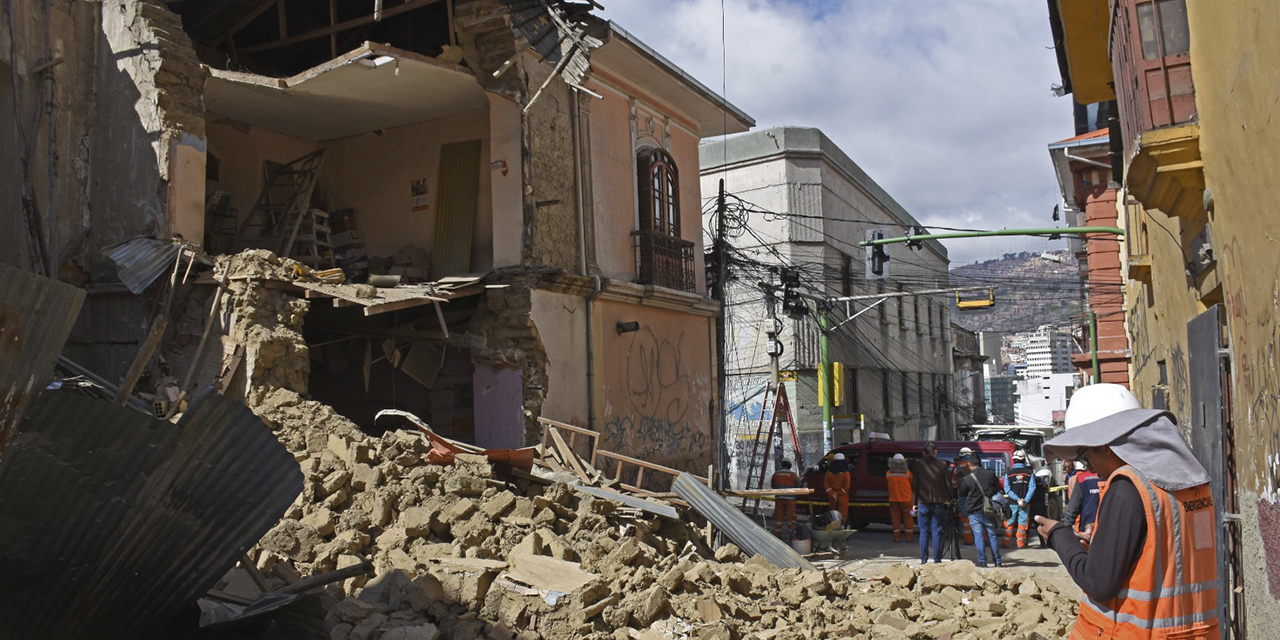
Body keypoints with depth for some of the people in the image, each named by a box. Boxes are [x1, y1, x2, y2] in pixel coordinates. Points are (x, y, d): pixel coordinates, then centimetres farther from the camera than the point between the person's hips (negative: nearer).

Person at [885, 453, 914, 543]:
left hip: (893, 499, 2)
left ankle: (897, 537, 8)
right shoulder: (907, 473, -10)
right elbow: (912, 484, 4)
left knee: (895, 518, 7)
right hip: (905, 499, -1)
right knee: (907, 518, 8)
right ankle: (908, 537, 11)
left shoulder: (888, 473, -5)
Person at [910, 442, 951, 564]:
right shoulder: (942, 465, 0)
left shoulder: (917, 465, 0)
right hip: (938, 502, 0)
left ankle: (923, 559, 3)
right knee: (936, 532, 5)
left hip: (923, 503, 0)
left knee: (924, 532, 5)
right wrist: (949, 499, 13)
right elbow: (948, 484, 3)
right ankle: (937, 559, 5)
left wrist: (914, 503, 7)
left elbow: (914, 485, 1)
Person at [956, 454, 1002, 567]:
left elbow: (960, 494, 4)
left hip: (974, 512, -3)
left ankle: (982, 561, 1)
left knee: (978, 537, 1)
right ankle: (997, 561, 14)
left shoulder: (967, 479, -11)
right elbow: (997, 489, 13)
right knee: (992, 536, 11)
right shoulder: (991, 474, -2)